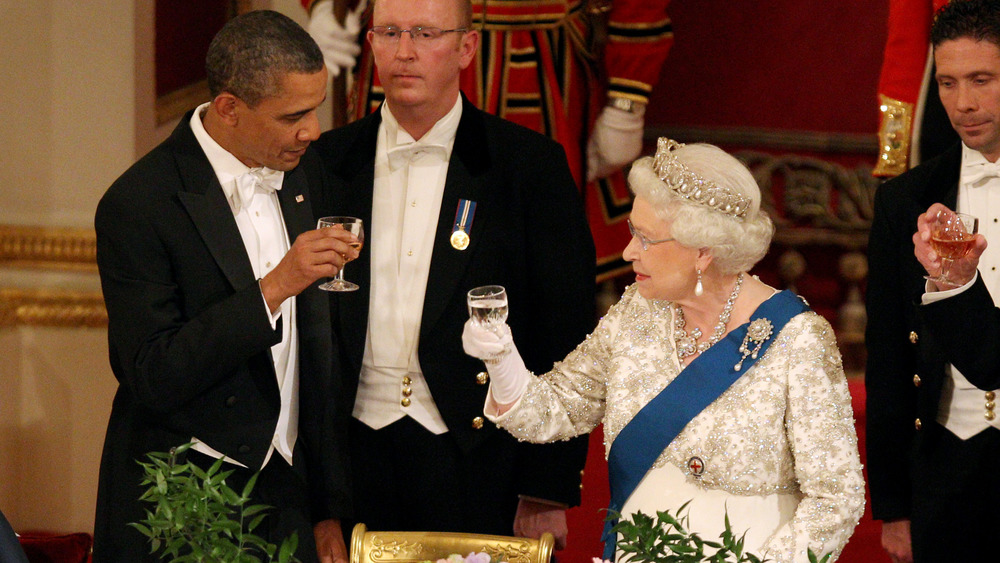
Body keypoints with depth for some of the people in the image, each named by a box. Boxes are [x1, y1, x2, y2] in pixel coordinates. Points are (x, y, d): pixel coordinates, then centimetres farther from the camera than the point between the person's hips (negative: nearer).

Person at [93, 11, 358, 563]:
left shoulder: (305, 174, 4)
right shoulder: (137, 206, -16)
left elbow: (315, 351, 9)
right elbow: (150, 377, -19)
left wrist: (329, 510, 10)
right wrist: (273, 288, -26)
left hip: (286, 494, 5)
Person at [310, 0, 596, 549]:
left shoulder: (531, 165, -1)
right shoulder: (329, 163, 7)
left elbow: (564, 335, -2)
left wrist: (547, 491, -6)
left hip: (476, 459, -2)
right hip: (355, 455, 2)